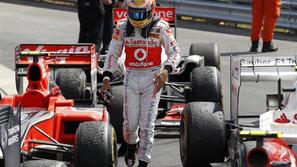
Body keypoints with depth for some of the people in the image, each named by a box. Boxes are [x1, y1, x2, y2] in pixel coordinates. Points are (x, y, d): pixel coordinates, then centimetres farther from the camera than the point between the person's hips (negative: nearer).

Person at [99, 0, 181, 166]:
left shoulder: (161, 27, -7)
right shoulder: (122, 28, 0)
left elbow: (175, 52, -4)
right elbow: (113, 54, 6)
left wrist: (166, 71, -21)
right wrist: (106, 78, -3)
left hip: (153, 78, -2)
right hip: (131, 77, 2)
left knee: (147, 124, -7)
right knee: (130, 122, 3)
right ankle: (131, 144, 37)